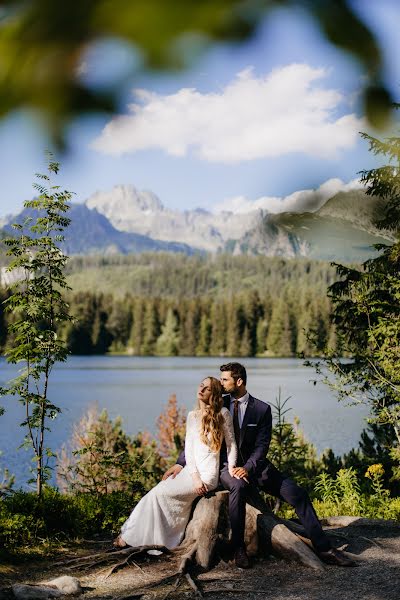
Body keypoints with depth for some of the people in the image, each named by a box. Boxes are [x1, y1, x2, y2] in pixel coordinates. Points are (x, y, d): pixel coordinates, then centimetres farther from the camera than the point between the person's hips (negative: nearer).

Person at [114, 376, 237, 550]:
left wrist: (231, 467, -12)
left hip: (208, 475, -6)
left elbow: (231, 443, 1)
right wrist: (195, 476, -8)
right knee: (159, 492, -12)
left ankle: (130, 536, -1)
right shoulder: (192, 416, 10)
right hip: (191, 469, 6)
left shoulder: (222, 413, -6)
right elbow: (188, 447, 4)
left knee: (158, 493, -12)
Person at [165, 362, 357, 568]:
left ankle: (323, 548, -6)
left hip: (254, 465, 1)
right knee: (238, 486, -37)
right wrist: (180, 463, -4)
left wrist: (247, 468, -23)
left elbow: (262, 445, -7)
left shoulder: (262, 409, -2)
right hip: (227, 465, -1)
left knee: (297, 494, -12)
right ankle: (238, 548, -25)